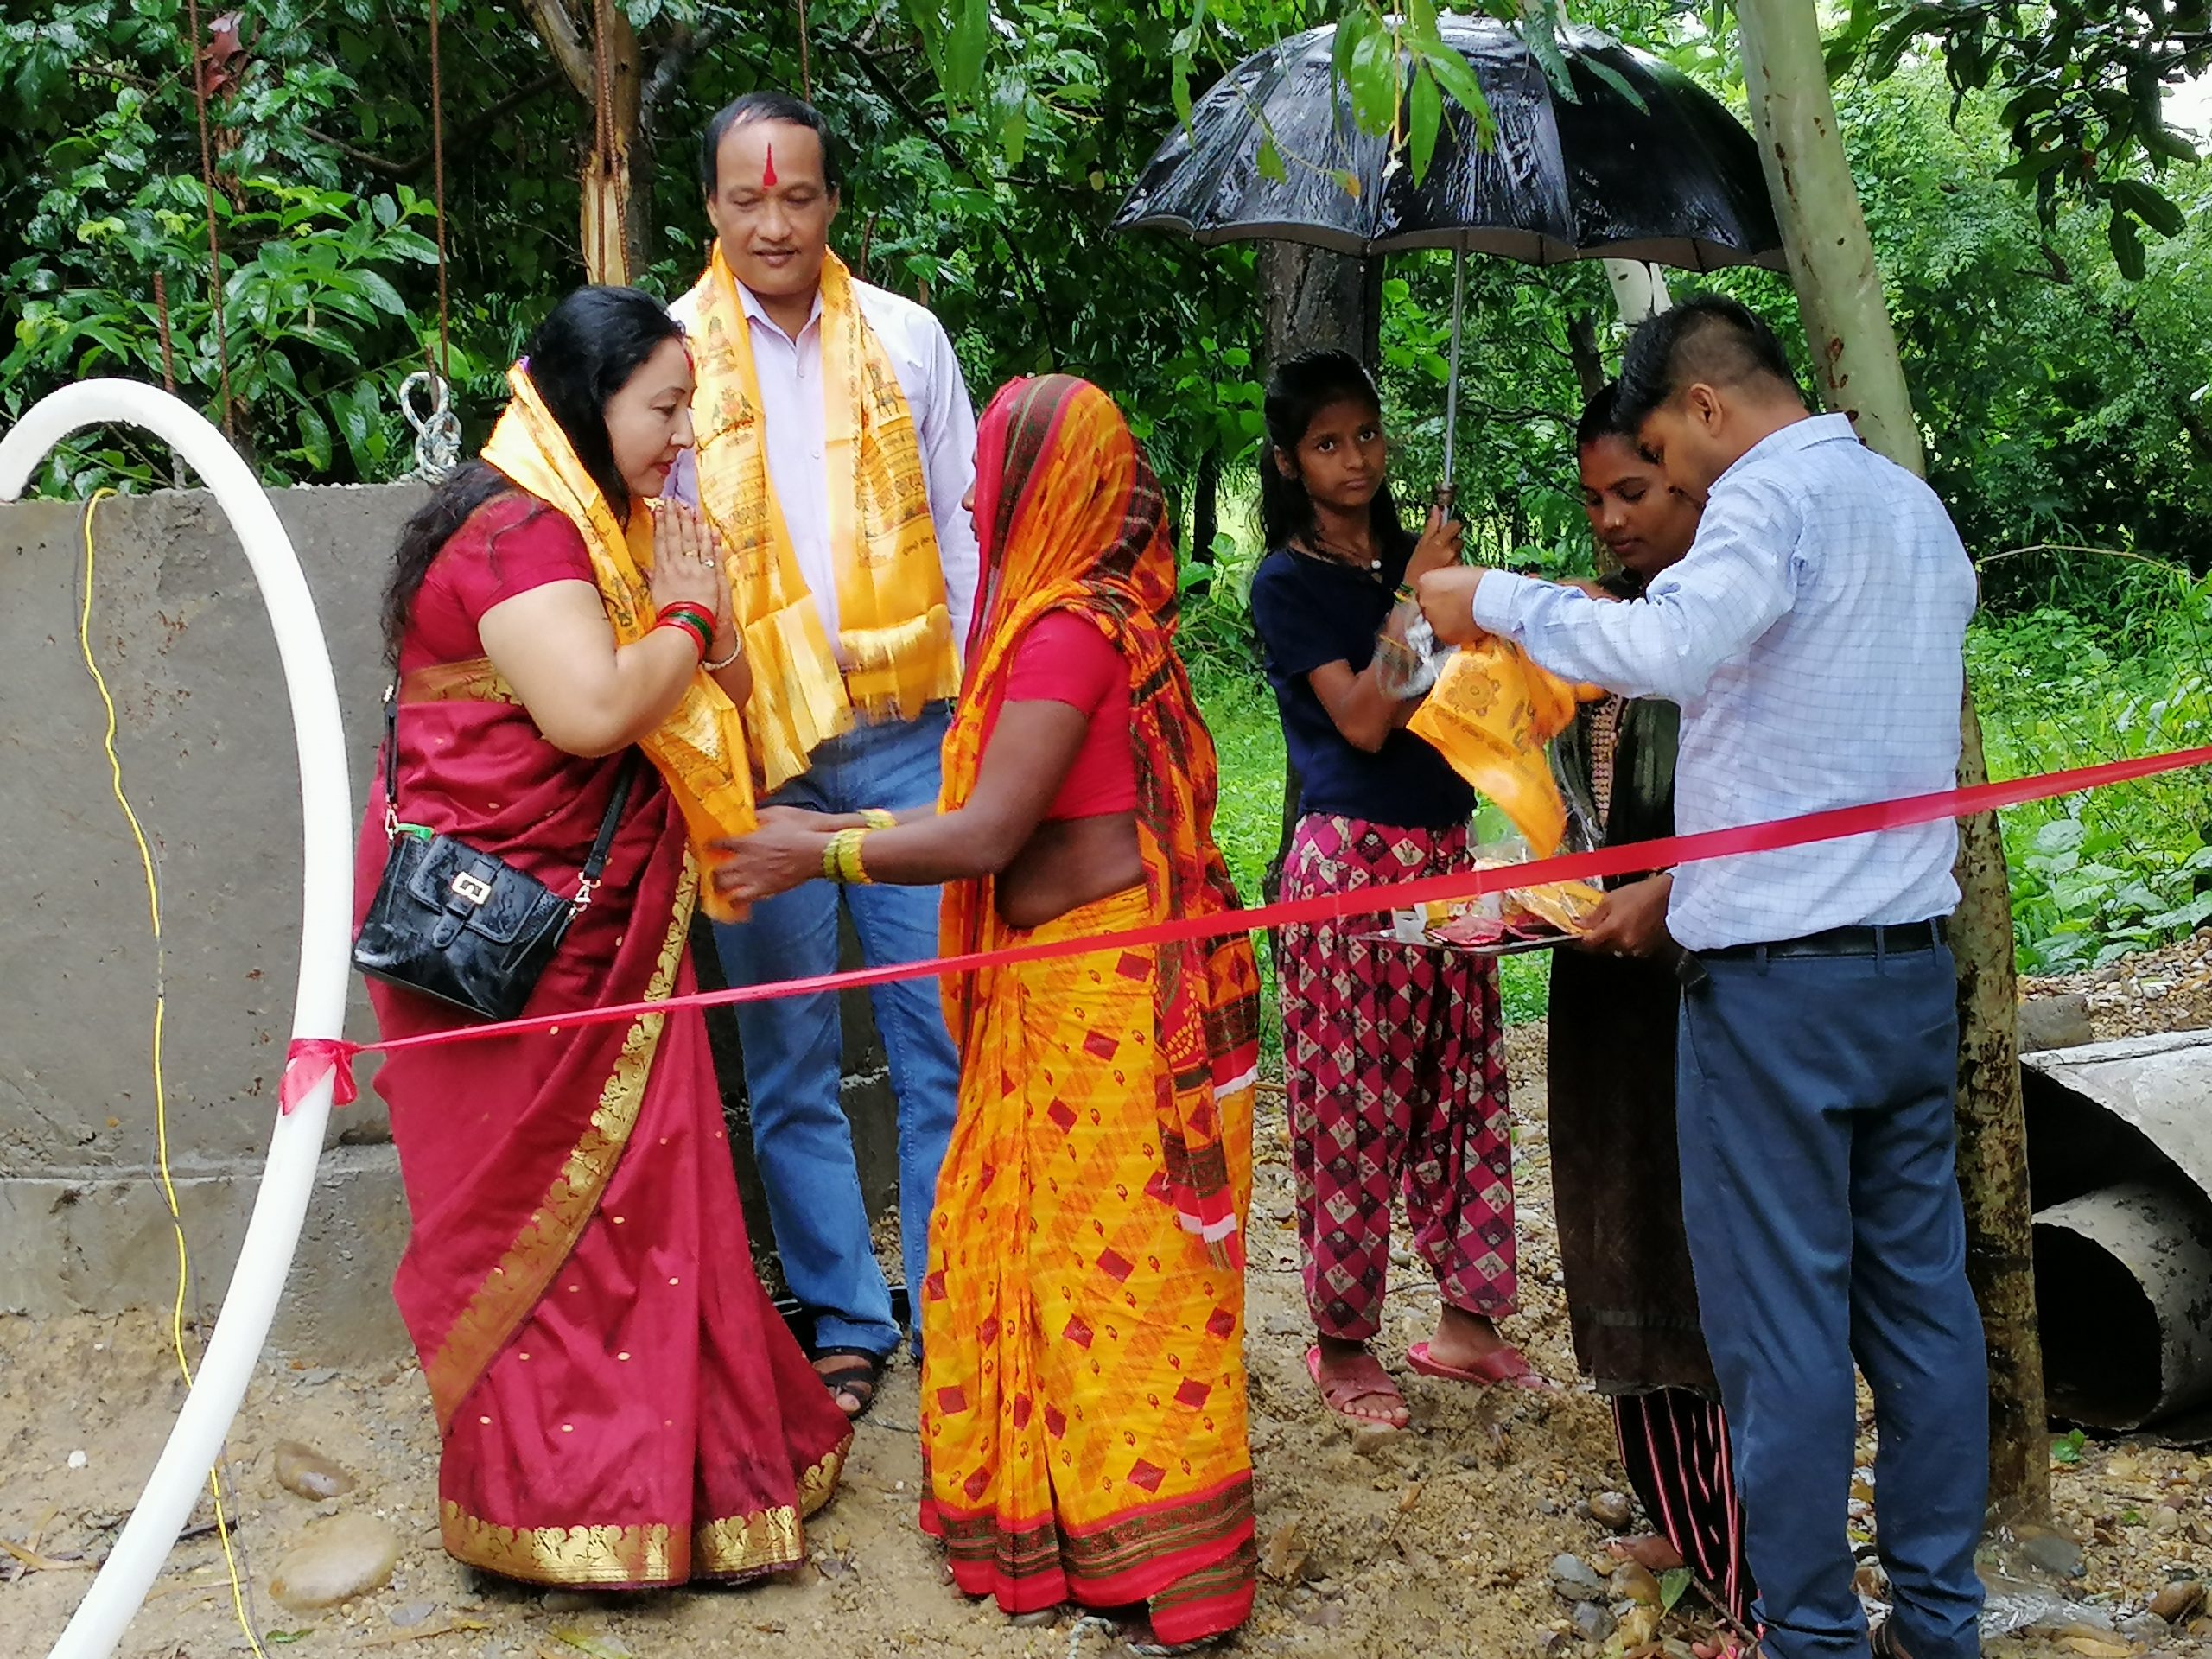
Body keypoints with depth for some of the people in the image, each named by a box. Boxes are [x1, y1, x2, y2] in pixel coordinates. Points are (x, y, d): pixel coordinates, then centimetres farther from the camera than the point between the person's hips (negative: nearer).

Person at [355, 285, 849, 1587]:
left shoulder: (604, 528, 16)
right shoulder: (518, 531, -17)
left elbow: (722, 710, 18)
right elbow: (594, 710, -30)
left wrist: (706, 615, -2)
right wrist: (682, 615, -13)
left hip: (599, 927, 9)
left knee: (627, 1182, 12)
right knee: (542, 1204, 0)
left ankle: (650, 1462, 22)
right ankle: (563, 1503, 10)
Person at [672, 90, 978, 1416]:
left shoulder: (907, 339, 8)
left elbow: (964, 530, 11)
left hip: (909, 736, 1)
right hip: (754, 752, -1)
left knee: (944, 1032, 2)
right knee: (791, 1056, 5)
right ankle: (845, 1321, 17)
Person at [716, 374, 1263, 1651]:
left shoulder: (1068, 628, -18)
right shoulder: (1084, 612, 12)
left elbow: (985, 838, -20)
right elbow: (1003, 822, 13)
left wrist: (820, 856, -10)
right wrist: (837, 829, 14)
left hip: (1109, 993, -9)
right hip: (1067, 985, 9)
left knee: (1114, 1263, -1)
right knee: (1036, 1243, 15)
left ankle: (1158, 1555, 9)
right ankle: (1068, 1507, 25)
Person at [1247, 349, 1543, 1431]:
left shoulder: (1411, 558, 13)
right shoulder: (1288, 582, -4)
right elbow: (1362, 721, -14)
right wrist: (1412, 600, -16)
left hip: (1444, 853, 6)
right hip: (1352, 858, -6)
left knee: (1463, 1088, 8)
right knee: (1352, 1109, -2)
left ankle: (1465, 1318, 18)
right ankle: (1342, 1344, 8)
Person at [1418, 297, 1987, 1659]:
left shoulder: (1775, 492, -11)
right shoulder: (1919, 508, 17)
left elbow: (1672, 645, -30)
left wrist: (1501, 600, -17)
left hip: (1780, 978, -8)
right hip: (1915, 965, 9)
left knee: (1781, 1317, 0)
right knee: (1922, 1293, 12)